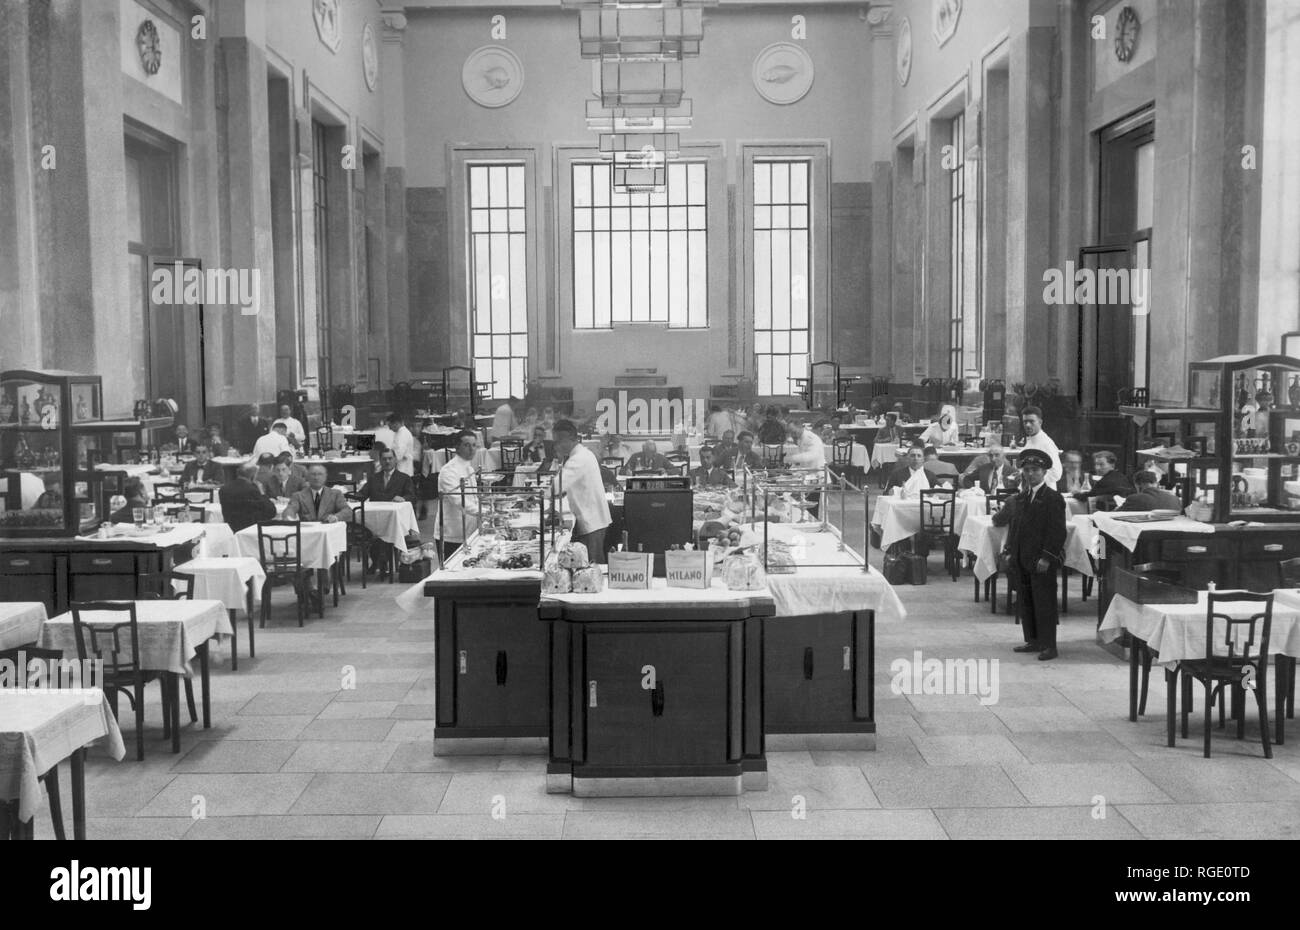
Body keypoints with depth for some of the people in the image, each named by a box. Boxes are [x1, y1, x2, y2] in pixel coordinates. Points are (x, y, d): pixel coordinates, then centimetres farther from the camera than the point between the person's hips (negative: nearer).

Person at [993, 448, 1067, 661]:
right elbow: (1013, 526, 22)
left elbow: (1057, 531, -13)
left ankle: (1048, 645, 4)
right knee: (1025, 601, 11)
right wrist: (1009, 552, 13)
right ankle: (1032, 640, 22)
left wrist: (1047, 557, -18)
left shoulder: (1053, 498, -7)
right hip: (1021, 560, 7)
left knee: (1044, 603, -3)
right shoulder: (1020, 499, 14)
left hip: (1042, 561, -7)